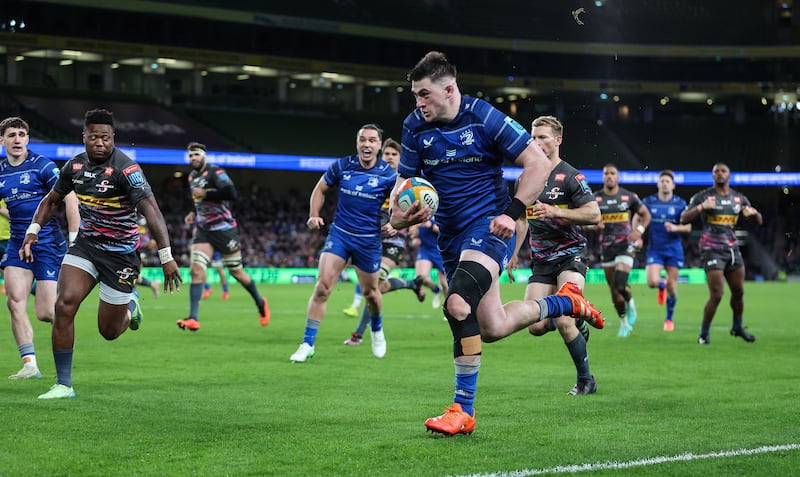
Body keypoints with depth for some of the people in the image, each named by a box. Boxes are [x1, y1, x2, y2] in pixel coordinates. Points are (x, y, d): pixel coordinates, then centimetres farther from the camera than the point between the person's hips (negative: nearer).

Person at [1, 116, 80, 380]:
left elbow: (70, 198, -11)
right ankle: (29, 364, -7)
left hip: (48, 242, -5)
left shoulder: (42, 166, -8)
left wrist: (74, 239, -15)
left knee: (45, 313, -9)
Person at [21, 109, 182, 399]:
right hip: (86, 245, 4)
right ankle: (63, 384, -8)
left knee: (109, 331, 3)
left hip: (121, 253, -4)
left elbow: (151, 210, -27)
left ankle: (130, 306, 42)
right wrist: (33, 231, 4)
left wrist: (166, 257, -34)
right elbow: (52, 200, 16)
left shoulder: (125, 169, -20)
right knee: (64, 305, -17)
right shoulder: (75, 166, -1)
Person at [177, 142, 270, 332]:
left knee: (237, 272, 5)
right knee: (196, 270, -12)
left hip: (223, 228, -6)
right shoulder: (192, 177, 12)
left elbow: (231, 193, -29)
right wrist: (195, 213, 13)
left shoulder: (215, 172, -13)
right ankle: (193, 319, -18)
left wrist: (205, 194, -24)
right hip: (203, 230, 6)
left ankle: (260, 303, 30)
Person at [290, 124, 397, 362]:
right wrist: (314, 215, -3)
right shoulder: (341, 166, -4)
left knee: (370, 293, 14)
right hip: (339, 233, 0)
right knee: (323, 286, -14)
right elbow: (320, 189, 11)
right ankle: (307, 344, -8)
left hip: (369, 240, 0)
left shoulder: (388, 175, -8)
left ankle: (377, 330, 48)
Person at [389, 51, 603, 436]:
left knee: (458, 305, -29)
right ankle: (565, 303, 36)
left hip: (489, 225, -7)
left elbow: (539, 163, -10)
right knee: (491, 328, 10)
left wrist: (512, 213, -18)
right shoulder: (415, 126, 2)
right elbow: (405, 181, 9)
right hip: (452, 237, 7)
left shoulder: (484, 117, -13)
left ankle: (463, 410, -20)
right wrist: (401, 214, -14)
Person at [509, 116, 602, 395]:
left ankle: (585, 380, -1)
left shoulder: (570, 177, -8)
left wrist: (555, 211, -26)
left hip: (570, 255, -6)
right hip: (541, 259, 6)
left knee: (563, 321, -21)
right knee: (535, 327, -7)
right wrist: (514, 254, 20)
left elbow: (594, 214, -17)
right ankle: (576, 324, 26)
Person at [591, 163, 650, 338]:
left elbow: (645, 214, 10)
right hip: (606, 247, 2)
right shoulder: (595, 198, 1)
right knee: (614, 290, 6)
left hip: (626, 245, -2)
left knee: (620, 283, -21)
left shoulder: (629, 197, -1)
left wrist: (639, 230, -8)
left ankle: (630, 303, 11)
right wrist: (594, 225, -17)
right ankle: (624, 321, 24)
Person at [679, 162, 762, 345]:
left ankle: (738, 327, 33)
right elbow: (683, 219, -12)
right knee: (716, 295, -12)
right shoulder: (703, 196, -5)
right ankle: (704, 333, 3)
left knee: (738, 292, 11)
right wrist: (701, 207, -28)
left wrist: (752, 212, -10)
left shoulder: (739, 198, 10)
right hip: (712, 251, -5)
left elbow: (759, 221, 14)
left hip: (733, 249, 5)